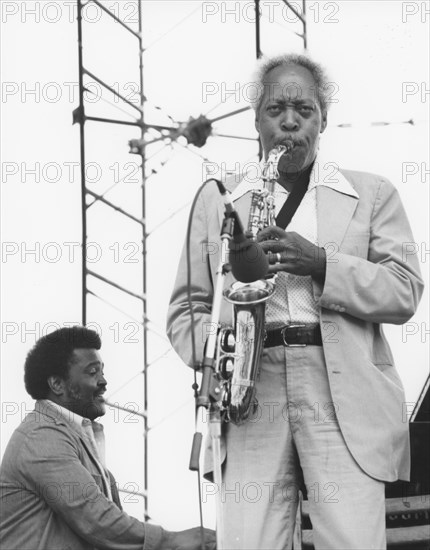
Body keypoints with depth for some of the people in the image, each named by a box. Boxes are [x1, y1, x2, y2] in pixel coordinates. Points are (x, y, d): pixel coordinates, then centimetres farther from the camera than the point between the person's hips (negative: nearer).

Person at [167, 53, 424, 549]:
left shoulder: (372, 194, 16)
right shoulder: (215, 200, 19)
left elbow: (405, 292, 4)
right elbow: (186, 308, 18)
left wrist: (321, 263, -10)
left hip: (346, 397, -1)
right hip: (248, 393, 1)